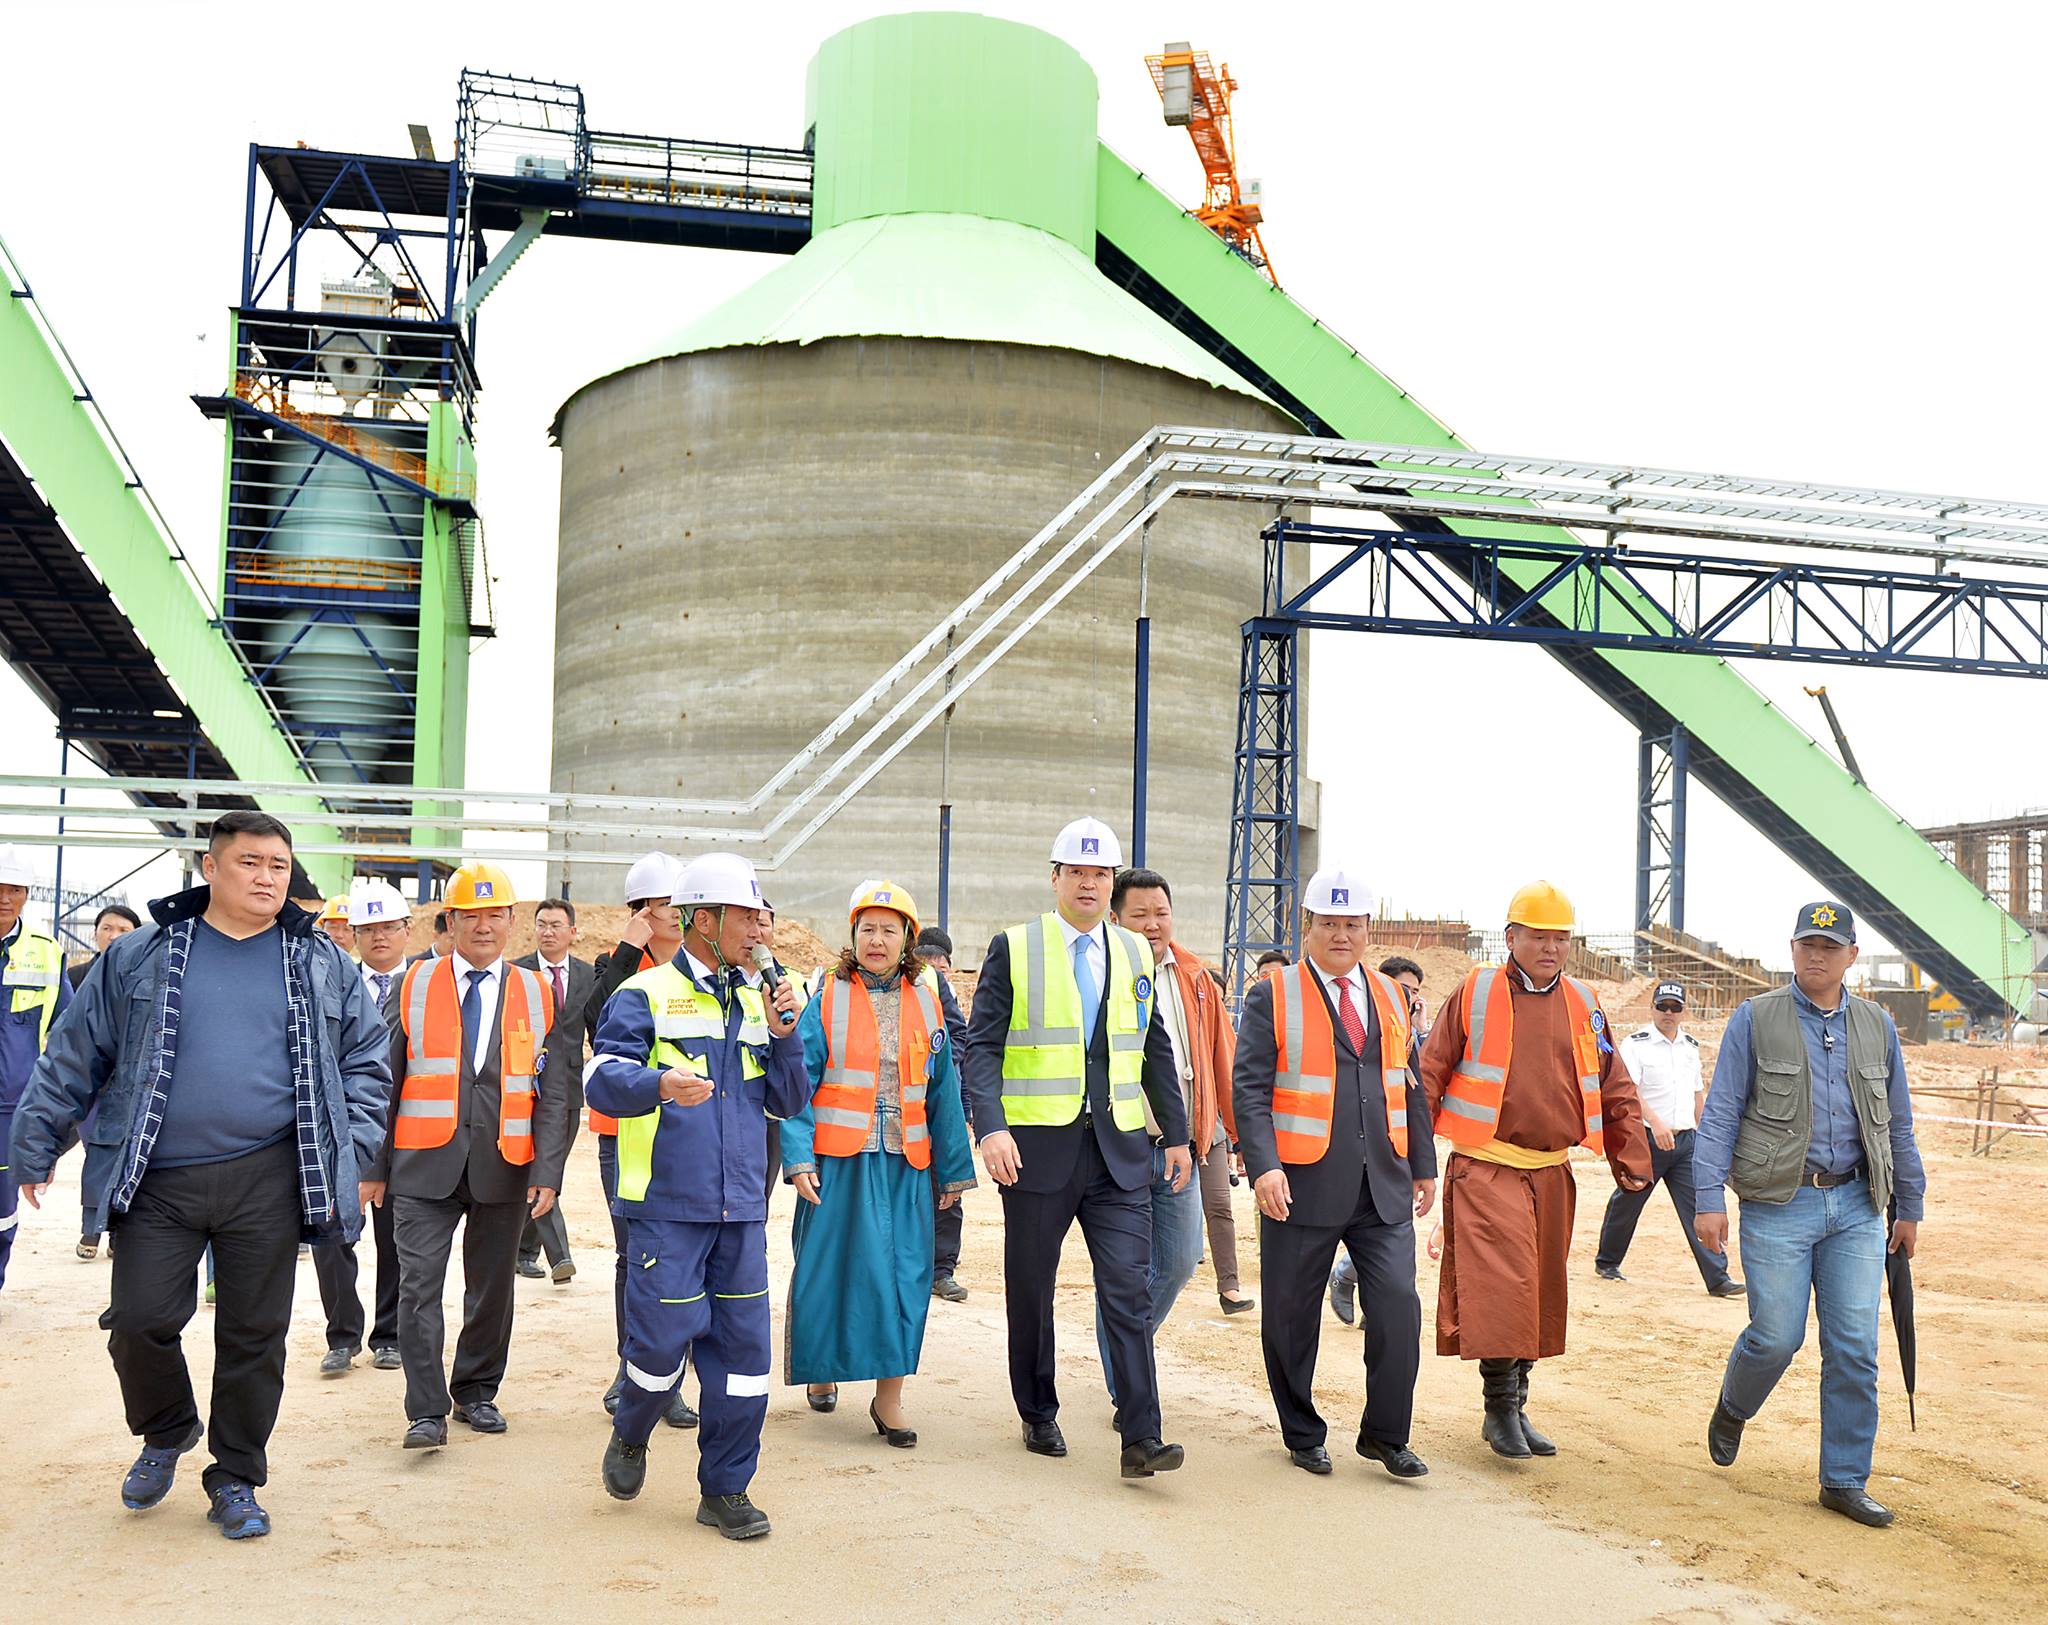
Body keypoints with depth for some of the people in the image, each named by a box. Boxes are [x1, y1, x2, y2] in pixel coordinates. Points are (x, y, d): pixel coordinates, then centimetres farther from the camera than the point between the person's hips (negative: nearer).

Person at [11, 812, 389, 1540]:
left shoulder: (323, 964, 7)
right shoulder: (141, 957, 5)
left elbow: (365, 1063, 10)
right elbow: (73, 1058, 9)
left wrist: (352, 1154, 1)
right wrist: (34, 1150, 8)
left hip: (266, 1182, 0)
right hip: (157, 1184, 0)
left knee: (254, 1334, 5)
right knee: (139, 1320, -4)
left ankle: (236, 1480, 23)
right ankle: (166, 1433, 28)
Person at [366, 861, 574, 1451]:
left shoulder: (537, 995, 6)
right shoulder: (414, 986, 5)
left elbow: (555, 1092, 3)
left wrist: (547, 1173, -6)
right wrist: (375, 1165, 3)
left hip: (503, 1166, 1)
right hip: (425, 1163, -1)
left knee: (492, 1288, 10)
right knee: (419, 1285, -8)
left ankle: (475, 1393, 26)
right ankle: (427, 1412, -2)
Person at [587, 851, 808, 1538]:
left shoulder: (754, 1002, 14)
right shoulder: (644, 995, -3)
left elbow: (788, 1101, 14)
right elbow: (604, 1080, -16)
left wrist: (784, 1036, -2)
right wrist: (660, 1083, -35)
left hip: (740, 1208, 5)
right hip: (666, 1205, -5)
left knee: (742, 1342, 5)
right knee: (663, 1337, -5)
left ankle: (725, 1489, 17)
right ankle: (630, 1437, 27)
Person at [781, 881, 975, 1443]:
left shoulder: (926, 1003, 9)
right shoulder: (828, 999, 1)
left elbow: (944, 1093, 11)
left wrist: (954, 1169, 11)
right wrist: (798, 1158, -12)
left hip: (904, 1164, 2)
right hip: (838, 1159, -2)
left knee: (901, 1275, -1)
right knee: (828, 1268, 3)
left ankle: (889, 1399, 8)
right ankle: (820, 1367, 29)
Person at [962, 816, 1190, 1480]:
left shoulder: (1134, 953, 10)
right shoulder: (1013, 949, -1)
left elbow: (1155, 1051, 16)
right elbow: (983, 1047, -6)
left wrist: (1175, 1133, 13)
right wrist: (991, 1126, -19)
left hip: (1120, 1150, 2)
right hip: (1038, 1147, -2)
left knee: (1129, 1291, -5)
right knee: (1030, 1291, 10)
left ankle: (1141, 1439, -4)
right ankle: (1039, 1417, 28)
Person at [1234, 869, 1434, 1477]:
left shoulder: (1392, 997, 13)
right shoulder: (1272, 996, -2)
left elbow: (1410, 1086, 18)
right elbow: (1250, 1089, -9)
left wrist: (1424, 1167, 16)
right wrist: (1264, 1165, -21)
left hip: (1383, 1187, 3)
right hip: (1303, 1187, -3)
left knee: (1399, 1308, -4)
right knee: (1292, 1318, 6)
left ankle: (1385, 1436, 13)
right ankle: (1303, 1437, 25)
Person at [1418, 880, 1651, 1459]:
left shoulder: (1583, 1005, 9)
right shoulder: (1476, 995, -2)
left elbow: (1617, 1093, 14)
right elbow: (1428, 1077, -1)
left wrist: (1631, 1166, 8)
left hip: (1552, 1173, 5)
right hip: (1486, 1168, -5)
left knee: (1539, 1295, 10)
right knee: (1499, 1286, -13)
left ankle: (1514, 1406, 22)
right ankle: (1502, 1408, -2)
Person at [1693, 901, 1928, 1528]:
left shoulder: (1877, 1027, 12)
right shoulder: (1754, 1020, 0)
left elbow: (1898, 1125, 18)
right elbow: (1720, 1115, -3)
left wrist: (1909, 1208, 17)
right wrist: (1709, 1198, -10)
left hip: (1857, 1206, 3)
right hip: (1778, 1205, -3)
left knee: (1855, 1346, 0)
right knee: (1777, 1335, -4)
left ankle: (1844, 1481, 12)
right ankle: (1732, 1409, 28)